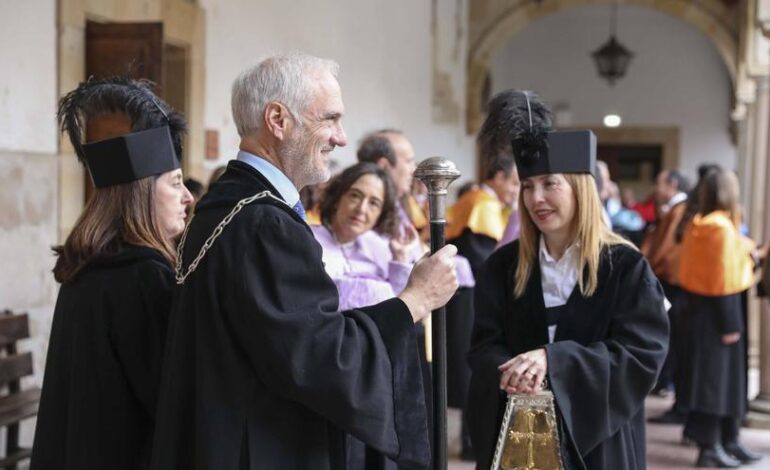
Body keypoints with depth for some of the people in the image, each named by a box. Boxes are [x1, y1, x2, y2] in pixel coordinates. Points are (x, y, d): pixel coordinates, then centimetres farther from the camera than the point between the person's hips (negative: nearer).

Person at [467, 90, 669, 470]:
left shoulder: (626, 267, -6)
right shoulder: (503, 266, 4)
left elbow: (642, 354, -14)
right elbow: (484, 348, 0)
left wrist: (552, 360, -25)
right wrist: (513, 371, -24)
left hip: (596, 439, -2)